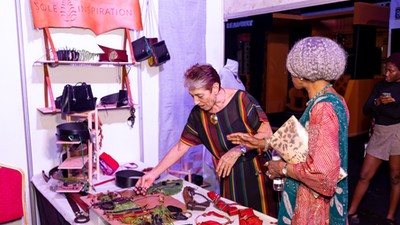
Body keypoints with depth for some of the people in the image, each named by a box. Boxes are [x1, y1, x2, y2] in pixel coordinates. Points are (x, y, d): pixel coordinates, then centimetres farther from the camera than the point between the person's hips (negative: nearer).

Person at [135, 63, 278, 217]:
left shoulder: (241, 100, -15)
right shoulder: (198, 114, -1)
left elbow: (267, 134, -15)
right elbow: (180, 148, 4)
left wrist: (238, 150, -23)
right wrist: (153, 174, 0)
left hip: (256, 172, -3)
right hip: (228, 178, 3)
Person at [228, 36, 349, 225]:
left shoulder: (323, 108, -25)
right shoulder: (332, 100, 5)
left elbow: (324, 173, -30)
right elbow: (307, 145, 12)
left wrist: (282, 168, -15)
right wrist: (262, 143, 12)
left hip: (315, 208, -8)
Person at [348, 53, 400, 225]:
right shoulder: (380, 85, 8)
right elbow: (366, 109, 1)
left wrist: (378, 106, -11)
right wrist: (378, 102, -16)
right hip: (379, 133, 3)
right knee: (365, 176, 4)